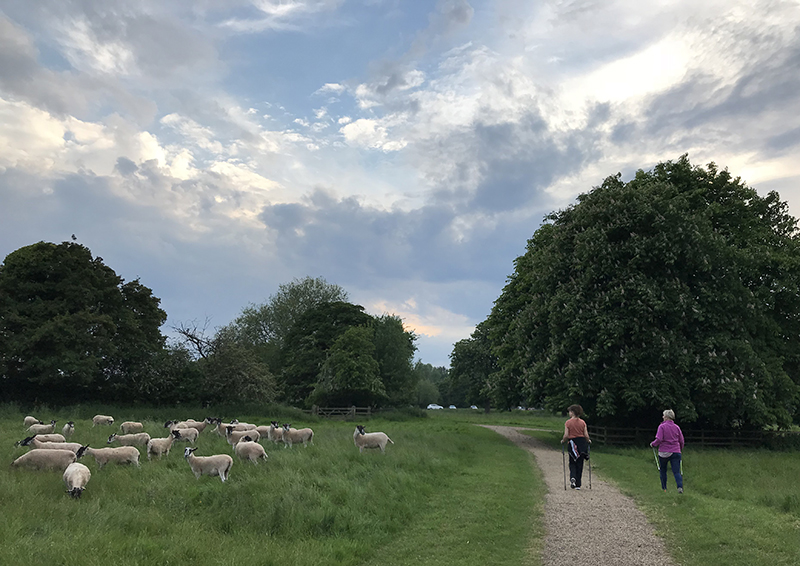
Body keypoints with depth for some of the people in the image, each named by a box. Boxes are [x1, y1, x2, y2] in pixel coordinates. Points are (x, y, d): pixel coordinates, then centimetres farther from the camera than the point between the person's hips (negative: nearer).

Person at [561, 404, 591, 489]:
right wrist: (588, 441, 19)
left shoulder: (568, 422, -8)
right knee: (580, 464, 11)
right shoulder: (583, 422, 1)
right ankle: (578, 485, 12)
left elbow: (566, 436, -10)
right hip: (582, 443, 2)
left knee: (572, 463, 14)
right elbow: (586, 435, -1)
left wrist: (563, 441, 9)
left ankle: (573, 478, -12)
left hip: (573, 443, -2)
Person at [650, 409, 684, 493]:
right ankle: (680, 486, -21)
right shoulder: (677, 427, 6)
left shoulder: (662, 426, -8)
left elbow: (659, 439, -16)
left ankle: (664, 488, 18)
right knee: (676, 471, -1)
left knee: (663, 471, 13)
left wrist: (653, 444, 2)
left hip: (664, 452, -3)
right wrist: (680, 449, 25)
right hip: (676, 452, 3)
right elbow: (681, 440, 10)